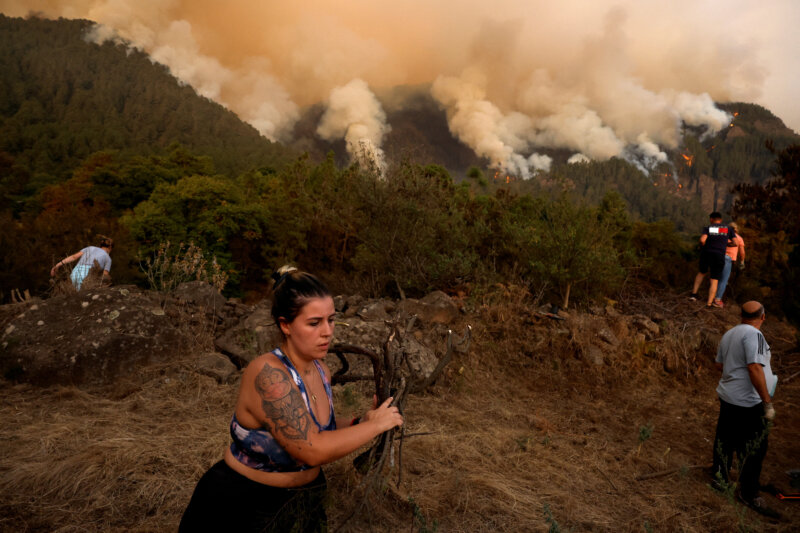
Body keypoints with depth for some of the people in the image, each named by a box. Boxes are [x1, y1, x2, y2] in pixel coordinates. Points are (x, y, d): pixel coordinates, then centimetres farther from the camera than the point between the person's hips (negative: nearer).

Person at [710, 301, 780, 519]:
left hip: (727, 397, 8)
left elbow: (719, 364, 17)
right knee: (752, 449, 3)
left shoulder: (728, 334, 8)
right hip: (749, 403, -8)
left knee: (725, 439, 20)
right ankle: (749, 495, 14)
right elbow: (755, 369, -26)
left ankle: (718, 477, 33)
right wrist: (767, 403, -23)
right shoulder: (753, 334, -19)